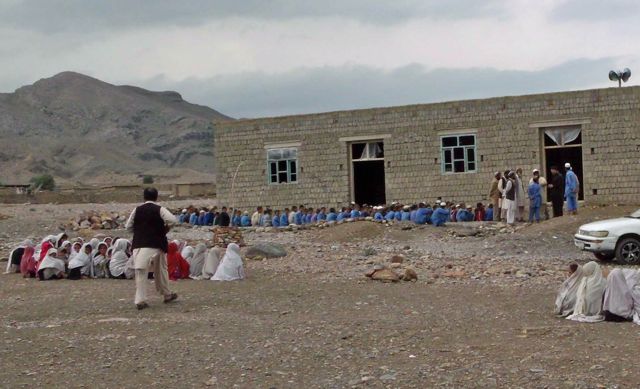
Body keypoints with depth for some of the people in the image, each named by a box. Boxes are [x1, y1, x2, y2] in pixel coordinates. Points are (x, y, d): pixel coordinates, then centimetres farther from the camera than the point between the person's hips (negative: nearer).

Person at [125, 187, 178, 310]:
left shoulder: (137, 210, 5)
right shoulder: (159, 209, -3)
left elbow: (128, 226, 9)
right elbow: (172, 220, -17)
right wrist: (165, 229, 1)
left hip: (139, 244, 1)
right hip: (156, 244, -1)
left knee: (141, 272, -4)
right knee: (161, 270, 17)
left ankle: (140, 300, -14)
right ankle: (167, 294, 32)